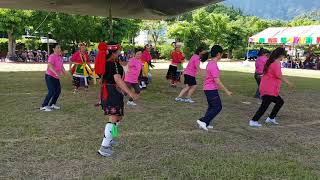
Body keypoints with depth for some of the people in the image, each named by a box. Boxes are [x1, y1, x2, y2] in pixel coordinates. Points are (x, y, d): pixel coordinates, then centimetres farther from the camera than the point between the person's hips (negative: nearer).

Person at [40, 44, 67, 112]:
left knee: (58, 90, 9)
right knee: (52, 91, -13)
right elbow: (50, 66, -33)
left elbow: (61, 66, 21)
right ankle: (44, 106, -3)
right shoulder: (52, 56, -19)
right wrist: (56, 73, -47)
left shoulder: (60, 57, 7)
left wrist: (64, 71, 6)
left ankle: (52, 104, 24)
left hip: (56, 77, 9)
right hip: (49, 76, -9)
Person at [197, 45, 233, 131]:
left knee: (212, 107, 17)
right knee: (218, 107, -3)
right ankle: (203, 121, -5)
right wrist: (226, 91, -18)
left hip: (208, 89, 10)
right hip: (212, 89, -10)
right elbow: (217, 81, -23)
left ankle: (205, 124, 20)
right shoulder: (214, 65, -21)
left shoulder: (210, 63, 10)